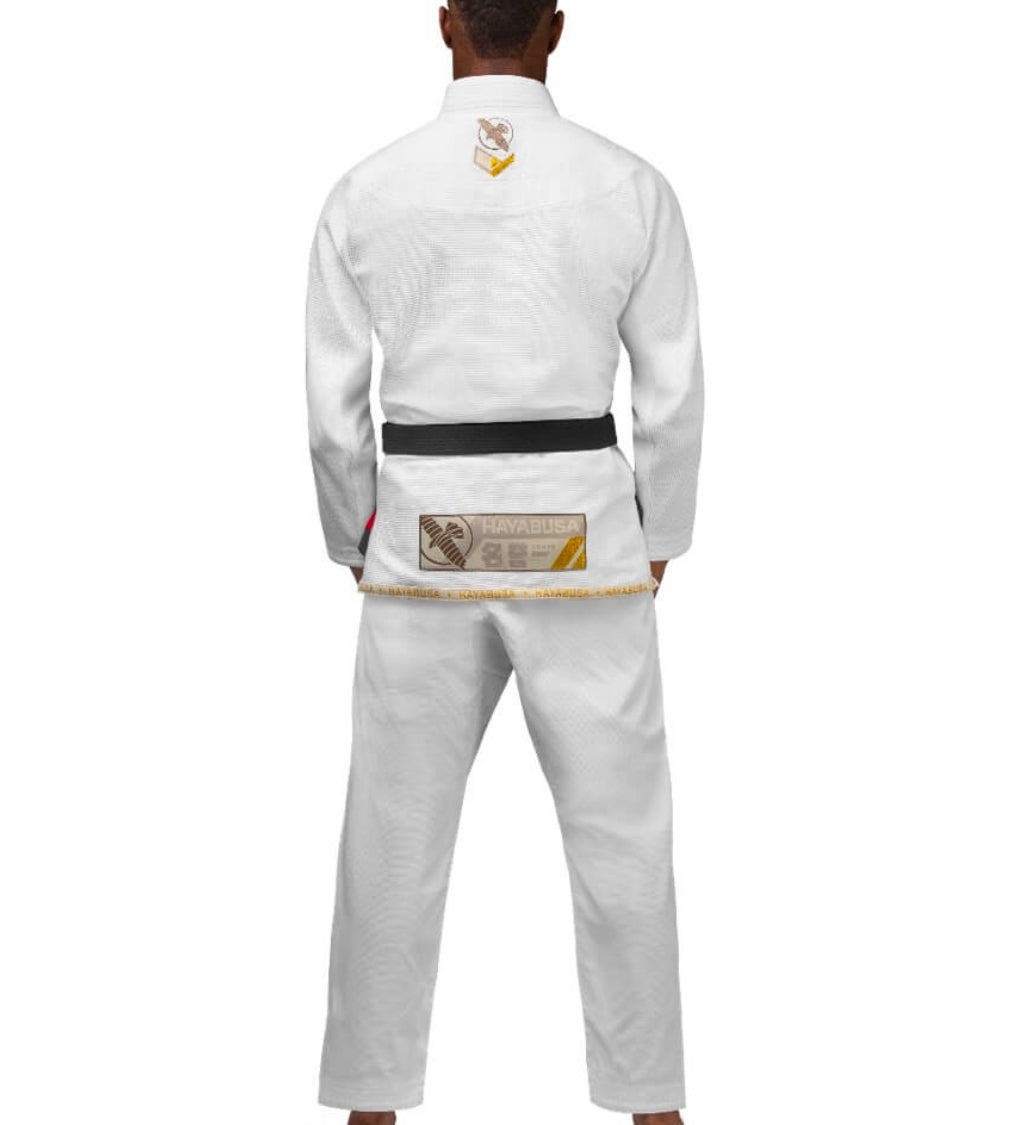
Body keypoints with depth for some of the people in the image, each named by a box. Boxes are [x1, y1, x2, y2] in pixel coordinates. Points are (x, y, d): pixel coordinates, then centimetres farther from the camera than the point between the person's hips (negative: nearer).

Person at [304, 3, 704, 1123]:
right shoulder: (633, 186, -3)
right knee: (621, 833, 12)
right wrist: (655, 545, 13)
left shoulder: (365, 190, -2)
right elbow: (674, 394, -1)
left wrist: (357, 547, 14)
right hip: (578, 541, 0)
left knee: (395, 834, 13)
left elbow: (331, 404, 0)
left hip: (425, 538, 1)